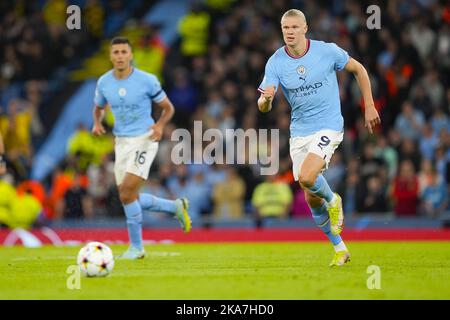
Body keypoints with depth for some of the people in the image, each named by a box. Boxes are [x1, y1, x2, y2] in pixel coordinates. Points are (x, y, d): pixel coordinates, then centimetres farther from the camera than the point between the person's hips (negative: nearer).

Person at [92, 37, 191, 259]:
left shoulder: (147, 80, -10)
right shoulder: (104, 83, 2)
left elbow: (168, 108, 2)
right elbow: (99, 107, 21)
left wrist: (160, 125, -17)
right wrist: (97, 123, 0)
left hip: (144, 140, -6)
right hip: (122, 141, 6)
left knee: (127, 193, -17)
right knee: (129, 198, 5)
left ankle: (136, 247, -2)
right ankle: (176, 207, 28)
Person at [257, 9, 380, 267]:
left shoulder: (327, 51, -10)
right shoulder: (275, 63, -6)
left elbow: (358, 69, 6)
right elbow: (264, 107, -12)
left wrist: (370, 106, 4)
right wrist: (266, 98, -36)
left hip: (328, 127, -4)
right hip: (299, 132, 4)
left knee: (306, 177, -28)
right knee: (312, 199, 5)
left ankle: (332, 200, 6)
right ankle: (340, 248, 22)